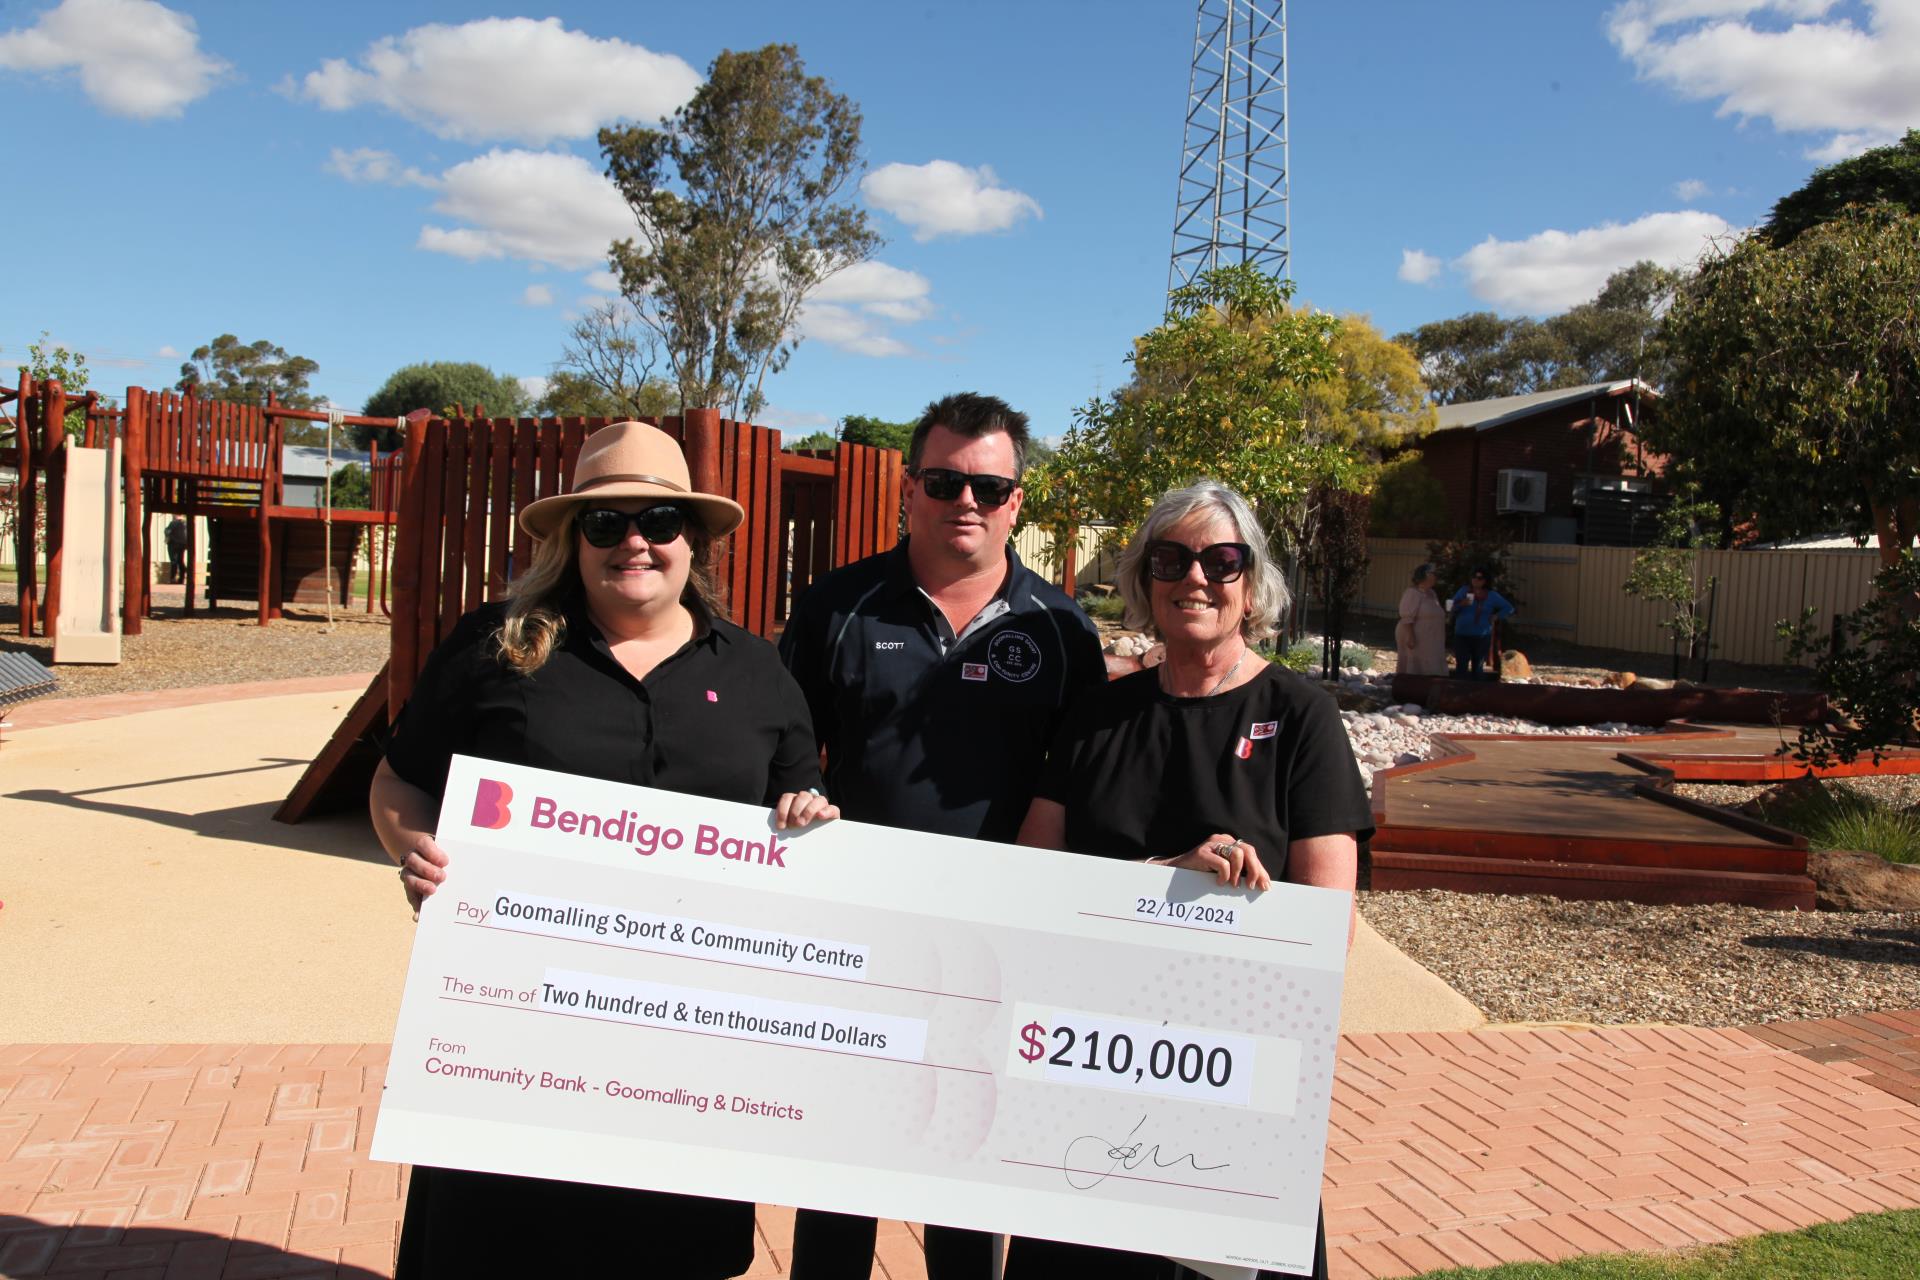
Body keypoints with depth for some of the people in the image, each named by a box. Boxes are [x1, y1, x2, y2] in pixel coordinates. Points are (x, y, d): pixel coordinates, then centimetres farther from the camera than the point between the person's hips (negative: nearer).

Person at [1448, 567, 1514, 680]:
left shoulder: (1492, 596, 5)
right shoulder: (1463, 591, 5)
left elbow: (1509, 608, 12)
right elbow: (1452, 609, -1)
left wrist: (1496, 616, 1)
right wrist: (1461, 604, -20)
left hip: (1482, 637, 1)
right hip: (1462, 636, -1)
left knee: (1478, 668, 7)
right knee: (1461, 667, -7)